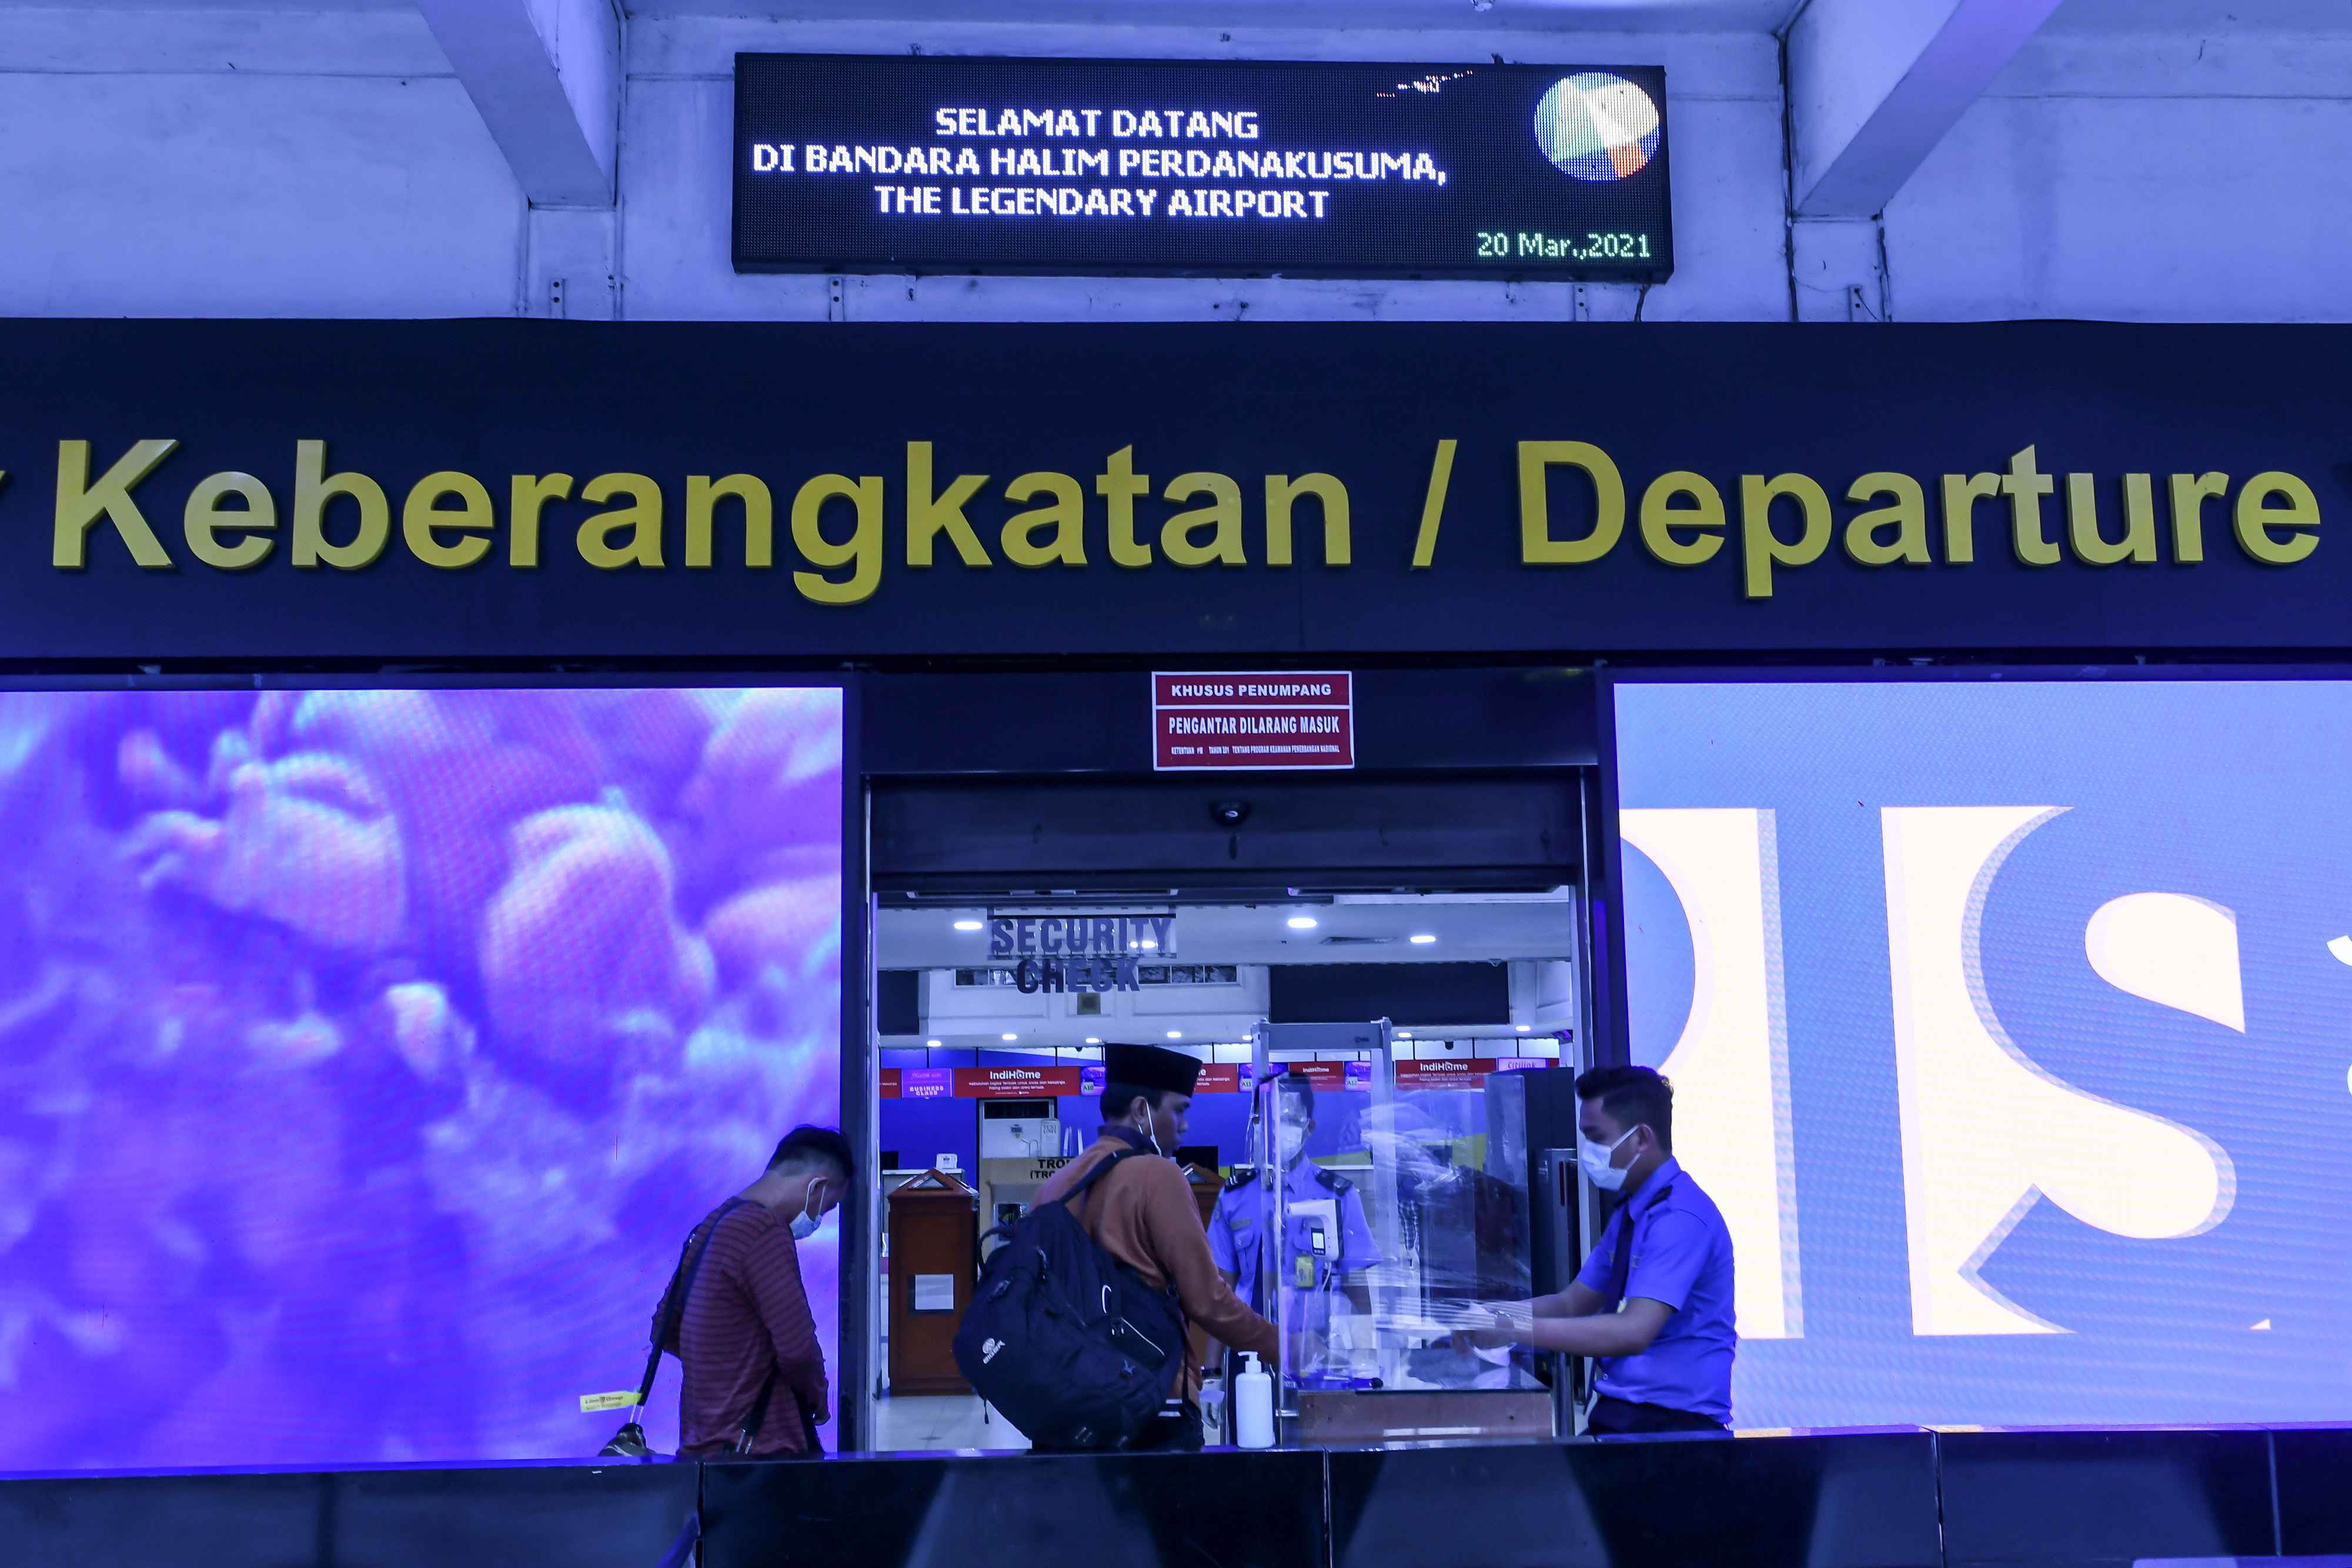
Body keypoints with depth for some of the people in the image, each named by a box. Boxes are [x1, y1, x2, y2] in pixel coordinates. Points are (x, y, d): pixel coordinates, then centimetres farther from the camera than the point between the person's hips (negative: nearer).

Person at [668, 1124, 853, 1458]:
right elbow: (798, 1349, -21)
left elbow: (668, 1334, 22)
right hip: (760, 1450, -10)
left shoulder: (709, 1227, 14)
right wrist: (818, 1398, -2)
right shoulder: (765, 1232, -17)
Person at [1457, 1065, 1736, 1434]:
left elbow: (1633, 1332, -25)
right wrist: (1495, 1314, 2)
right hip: (1617, 1411, 8)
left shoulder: (1681, 1217, -15)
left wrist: (1515, 1328, -26)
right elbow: (1573, 1303, 19)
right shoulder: (1629, 1212, 17)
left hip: (1673, 1420, -8)